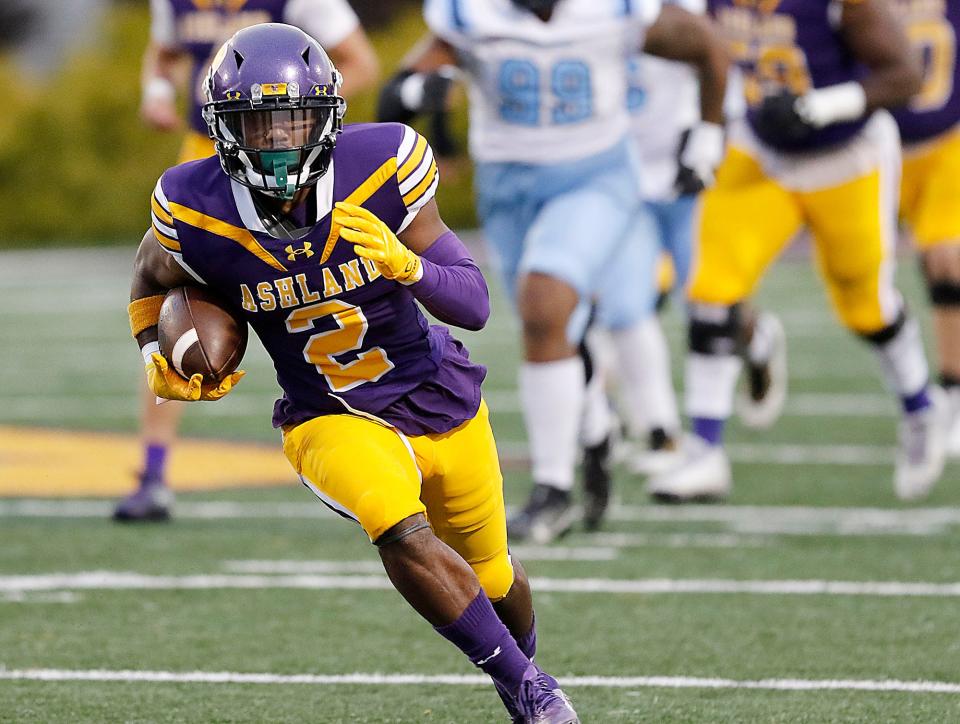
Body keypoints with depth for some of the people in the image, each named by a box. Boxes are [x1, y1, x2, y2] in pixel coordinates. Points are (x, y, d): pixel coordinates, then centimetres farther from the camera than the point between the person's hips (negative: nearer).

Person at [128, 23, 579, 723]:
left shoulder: (379, 172, -23)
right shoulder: (198, 213, -19)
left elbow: (475, 305, -21)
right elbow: (153, 279, 7)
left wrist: (403, 263, -40)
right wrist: (157, 361, -10)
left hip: (438, 399, 1)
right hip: (331, 421, -1)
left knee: (491, 580, 20)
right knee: (402, 534, -32)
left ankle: (525, 667, 55)